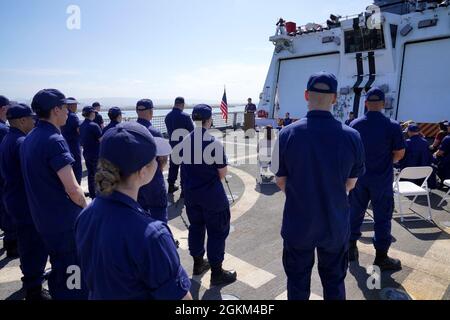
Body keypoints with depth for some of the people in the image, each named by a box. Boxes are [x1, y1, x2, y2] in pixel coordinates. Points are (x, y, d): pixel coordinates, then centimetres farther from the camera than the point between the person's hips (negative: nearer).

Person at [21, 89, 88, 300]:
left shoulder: (29, 139, 7)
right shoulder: (54, 140, -20)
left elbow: (38, 180, 14)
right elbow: (72, 189, -23)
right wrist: (86, 208, -4)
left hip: (42, 217, 9)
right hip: (64, 221, -8)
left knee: (58, 269, 23)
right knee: (73, 274, 6)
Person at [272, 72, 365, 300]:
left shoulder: (287, 134, -17)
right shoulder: (352, 136, -14)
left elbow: (281, 182, -5)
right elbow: (350, 184, -1)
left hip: (298, 224, -1)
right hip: (336, 225, 1)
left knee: (298, 283, 20)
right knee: (334, 282, 23)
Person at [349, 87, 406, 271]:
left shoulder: (354, 125, -5)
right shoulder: (392, 126, -13)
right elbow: (400, 154, -6)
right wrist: (390, 161, 14)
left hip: (359, 178, 3)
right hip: (382, 180, -2)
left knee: (356, 213, 15)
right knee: (382, 217, 7)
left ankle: (351, 247, 27)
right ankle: (381, 257, 15)